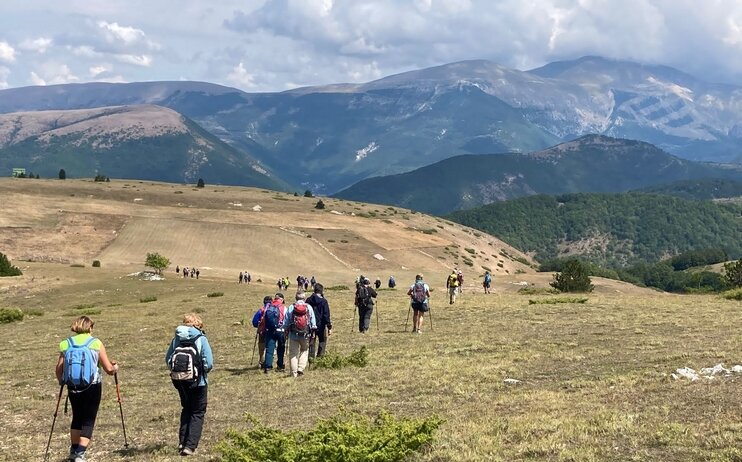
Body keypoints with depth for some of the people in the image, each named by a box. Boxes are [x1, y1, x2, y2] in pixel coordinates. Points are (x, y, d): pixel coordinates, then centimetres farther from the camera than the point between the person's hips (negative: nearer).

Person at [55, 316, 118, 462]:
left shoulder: (66, 344, 4)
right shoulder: (96, 343, -3)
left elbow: (58, 369, 1)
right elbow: (109, 369, -4)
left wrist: (61, 381, 21)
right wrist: (115, 367, 19)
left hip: (73, 388, 3)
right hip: (92, 387, -3)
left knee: (77, 417, 22)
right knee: (88, 421, 4)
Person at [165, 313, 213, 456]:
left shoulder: (177, 338, -1)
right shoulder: (201, 339, -12)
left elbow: (168, 359, 1)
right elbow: (209, 363, -15)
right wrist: (204, 370, 5)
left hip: (180, 381, 4)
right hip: (198, 381, -4)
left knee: (186, 409, 23)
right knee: (197, 413, 7)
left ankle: (182, 441, 18)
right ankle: (190, 446, -2)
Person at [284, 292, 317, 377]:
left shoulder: (291, 308, -1)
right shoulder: (309, 307, 0)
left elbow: (285, 323, 2)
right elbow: (313, 322, 3)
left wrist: (286, 331, 16)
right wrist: (313, 332, 13)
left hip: (293, 335, 0)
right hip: (305, 335, 0)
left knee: (293, 353, 6)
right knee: (304, 351, 16)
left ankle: (294, 372, 4)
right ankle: (301, 368, 1)